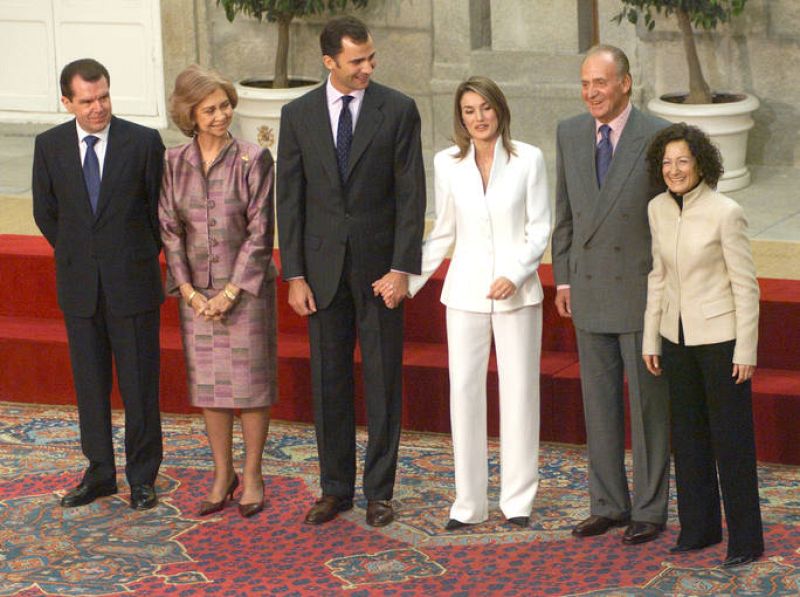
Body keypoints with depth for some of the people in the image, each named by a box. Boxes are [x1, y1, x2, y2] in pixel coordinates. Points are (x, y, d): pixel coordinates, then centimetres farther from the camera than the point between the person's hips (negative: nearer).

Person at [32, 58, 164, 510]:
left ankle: (142, 477, 14)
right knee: (90, 384, 11)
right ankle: (100, 473, 22)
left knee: (140, 384, 3)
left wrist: (145, 257, 9)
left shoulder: (143, 142, -7)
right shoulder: (50, 146, 0)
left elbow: (161, 207, 3)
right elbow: (46, 213, 11)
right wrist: (78, 257, 11)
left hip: (133, 283, -2)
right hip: (79, 286, 2)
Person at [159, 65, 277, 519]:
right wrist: (190, 292, -7)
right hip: (197, 292, 3)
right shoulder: (175, 163, 1)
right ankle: (223, 474, 23)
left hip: (245, 289, -3)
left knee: (251, 382, 3)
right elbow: (170, 230, 2)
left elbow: (260, 232, -10)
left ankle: (252, 475, 16)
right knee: (208, 384, 10)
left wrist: (229, 293, -13)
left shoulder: (253, 160, -9)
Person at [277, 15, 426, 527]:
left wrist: (402, 268, -12)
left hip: (379, 264, -2)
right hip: (323, 265, 2)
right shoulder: (298, 115, 2)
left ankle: (379, 491, 13)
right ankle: (336, 488, 18)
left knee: (383, 380, 4)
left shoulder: (398, 110, -4)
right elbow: (290, 198, 4)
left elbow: (411, 194, -5)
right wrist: (294, 275, -2)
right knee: (329, 381, 8)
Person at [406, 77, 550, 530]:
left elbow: (540, 230, -1)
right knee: (464, 391, 1)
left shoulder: (528, 159, -1)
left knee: (519, 391, 1)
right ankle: (469, 503, 8)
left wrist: (515, 276, -14)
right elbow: (443, 233, 13)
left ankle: (519, 500, 11)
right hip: (466, 291, 2)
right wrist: (408, 280, 8)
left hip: (517, 292, -2)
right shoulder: (448, 164, 5)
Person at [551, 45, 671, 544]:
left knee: (648, 403, 3)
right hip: (590, 293, 5)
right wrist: (563, 279, 10)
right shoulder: (570, 134, 4)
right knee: (599, 403, 11)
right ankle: (609, 504, 22)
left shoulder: (659, 138, -11)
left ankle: (650, 510, 13)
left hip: (643, 293, -5)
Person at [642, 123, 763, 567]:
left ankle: (746, 539, 10)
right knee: (688, 434, 13)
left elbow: (746, 284, -14)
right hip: (679, 335, 6)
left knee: (731, 437, 0)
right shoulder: (659, 210, 0)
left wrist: (746, 351, -14)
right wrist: (651, 339, 11)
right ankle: (700, 527, 26)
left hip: (721, 335, -6)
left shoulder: (726, 212, -18)